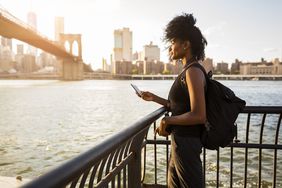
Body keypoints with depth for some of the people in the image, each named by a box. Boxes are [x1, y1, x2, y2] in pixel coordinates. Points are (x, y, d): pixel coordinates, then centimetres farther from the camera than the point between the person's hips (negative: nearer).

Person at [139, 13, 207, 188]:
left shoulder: (193, 71, -20)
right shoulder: (187, 70, 9)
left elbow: (199, 115, -27)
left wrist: (167, 120, -17)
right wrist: (154, 98, 15)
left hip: (187, 142, -10)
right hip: (180, 140, 10)